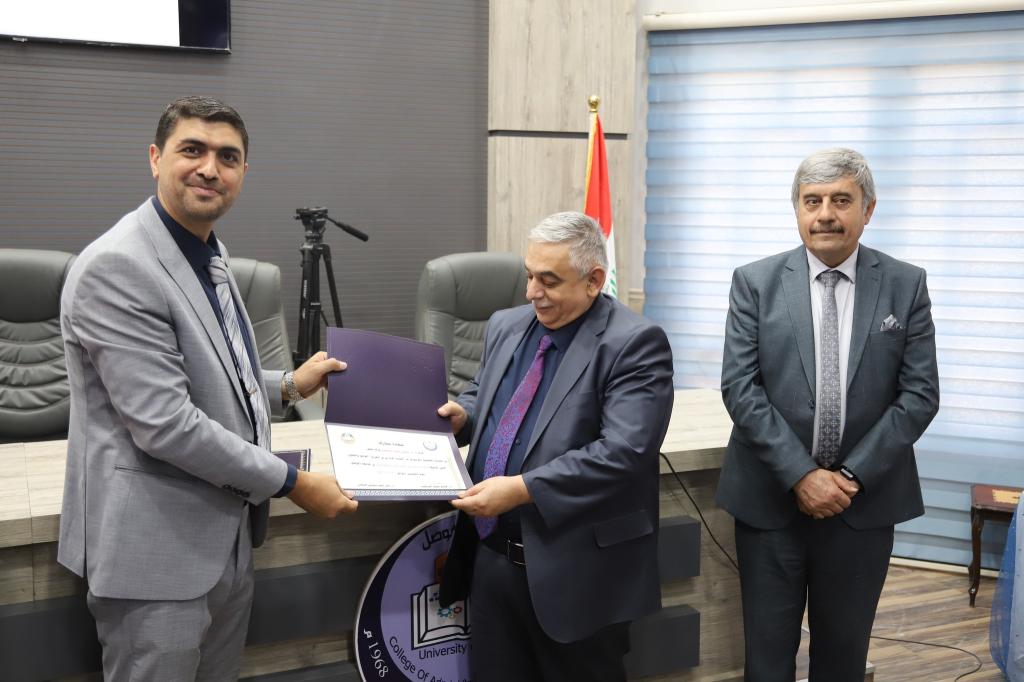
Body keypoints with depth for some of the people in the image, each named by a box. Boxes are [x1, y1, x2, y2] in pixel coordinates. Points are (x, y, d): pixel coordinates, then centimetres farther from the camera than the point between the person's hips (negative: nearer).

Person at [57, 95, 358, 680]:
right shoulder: (116, 268, -19)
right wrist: (292, 482, -18)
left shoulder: (210, 254, 12)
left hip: (227, 538, 9)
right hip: (156, 551, -9)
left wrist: (288, 385, 14)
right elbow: (164, 424, -24)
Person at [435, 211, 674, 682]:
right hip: (492, 559, 7)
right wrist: (463, 416, 1)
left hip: (576, 570, -7)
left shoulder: (634, 342, -14)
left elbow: (624, 451, -23)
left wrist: (522, 490, -26)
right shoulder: (505, 327, 10)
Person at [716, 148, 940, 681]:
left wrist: (852, 475, -11)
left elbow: (920, 395, -3)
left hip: (865, 500, 1)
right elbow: (740, 387, -8)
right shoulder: (755, 283, -2)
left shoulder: (906, 286, 0)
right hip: (770, 498, -1)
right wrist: (801, 475, -15)